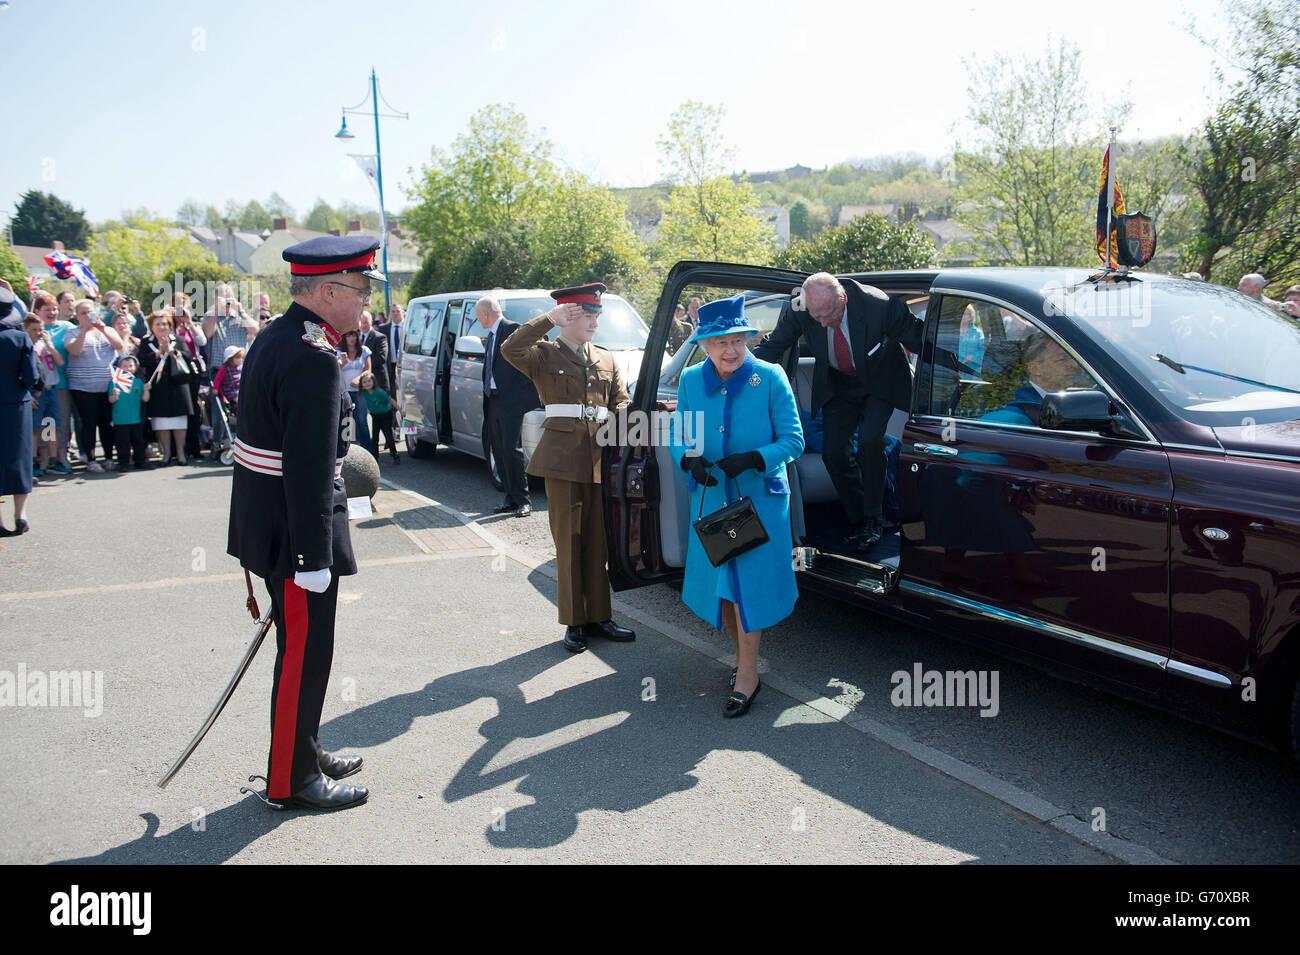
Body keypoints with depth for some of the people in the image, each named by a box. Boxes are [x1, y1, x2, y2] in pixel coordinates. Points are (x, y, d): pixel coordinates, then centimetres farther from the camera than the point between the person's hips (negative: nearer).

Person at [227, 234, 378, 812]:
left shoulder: (274, 338, 10)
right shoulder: (313, 360, -23)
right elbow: (308, 471, -26)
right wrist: (314, 559, -23)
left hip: (267, 522, 10)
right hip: (295, 532, -10)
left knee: (300, 648, 21)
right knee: (304, 654, 3)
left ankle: (303, 749, 37)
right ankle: (293, 780, 18)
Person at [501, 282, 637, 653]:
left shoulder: (606, 361, 17)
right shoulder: (546, 355, 2)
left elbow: (621, 402, 15)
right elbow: (510, 349, -17)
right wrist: (549, 319, -16)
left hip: (601, 459, 4)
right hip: (563, 459, -4)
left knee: (599, 542, 8)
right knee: (569, 543, 2)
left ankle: (598, 616, 18)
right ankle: (573, 622, 11)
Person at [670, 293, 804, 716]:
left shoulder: (770, 378, -9)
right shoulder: (690, 380, 1)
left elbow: (792, 440, -8)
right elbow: (678, 435, 8)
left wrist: (752, 458, -24)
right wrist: (689, 459, -14)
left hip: (759, 498, -4)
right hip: (710, 499, 4)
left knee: (749, 581, -4)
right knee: (719, 582, 11)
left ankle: (748, 673, 10)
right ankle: (743, 654, 33)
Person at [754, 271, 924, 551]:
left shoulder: (879, 305, -33)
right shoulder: (799, 310, -24)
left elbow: (919, 338, -20)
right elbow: (772, 346, -10)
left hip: (879, 384, -3)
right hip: (837, 386, 3)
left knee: (869, 442, -21)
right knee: (833, 452, -3)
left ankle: (873, 520, -2)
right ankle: (856, 520, 17)